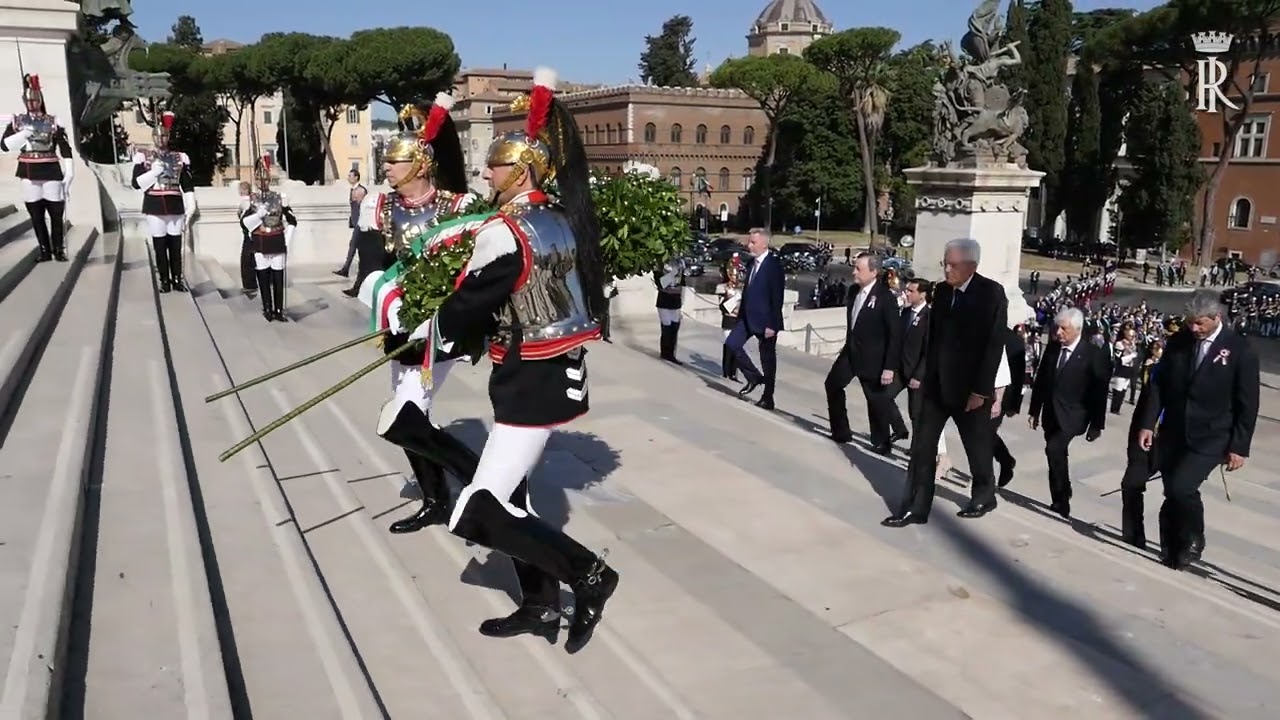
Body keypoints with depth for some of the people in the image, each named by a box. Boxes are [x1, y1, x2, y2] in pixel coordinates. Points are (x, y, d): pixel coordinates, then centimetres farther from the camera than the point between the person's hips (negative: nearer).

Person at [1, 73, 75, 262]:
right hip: (29, 174, 3)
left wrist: (69, 174, -13)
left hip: (51, 172, -3)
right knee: (36, 216, 6)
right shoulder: (17, 122, 7)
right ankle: (45, 251, 14)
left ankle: (59, 250, 10)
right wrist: (23, 134, -15)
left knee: (56, 214, 1)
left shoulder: (53, 122, 0)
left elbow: (66, 149, -5)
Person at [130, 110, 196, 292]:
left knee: (176, 245, 5)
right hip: (155, 207, -1)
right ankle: (164, 281, 10)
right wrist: (155, 171, -15)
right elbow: (137, 183, -4)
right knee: (160, 246, 3)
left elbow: (188, 186, 6)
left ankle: (177, 280, 14)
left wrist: (190, 209, 0)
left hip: (175, 207, 1)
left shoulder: (180, 158, 6)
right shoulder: (143, 158, 2)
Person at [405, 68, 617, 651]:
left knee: (483, 512, -4)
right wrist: (475, 330, 13)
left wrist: (425, 333, 9)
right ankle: (540, 605, 28)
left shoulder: (505, 232, -18)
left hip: (532, 383, -9)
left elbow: (467, 308, -11)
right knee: (507, 489, 19)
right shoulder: (564, 221, 7)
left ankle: (588, 573, 3)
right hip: (558, 373, 9)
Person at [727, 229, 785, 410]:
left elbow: (777, 298, -17)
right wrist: (741, 313, 14)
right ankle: (753, 377, 13)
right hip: (748, 317, 7)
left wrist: (771, 324, -20)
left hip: (765, 320, -7)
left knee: (767, 358, 3)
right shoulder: (752, 263, 9)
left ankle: (767, 398, 13)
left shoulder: (774, 266, -15)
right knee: (732, 344, -3)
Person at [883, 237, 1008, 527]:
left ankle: (984, 496, 36)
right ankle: (915, 507, 9)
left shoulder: (991, 293, -12)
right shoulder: (941, 291, 4)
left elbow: (995, 344, -15)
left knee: (977, 447, 13)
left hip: (971, 387, -5)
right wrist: (927, 374, 7)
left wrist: (981, 390, -17)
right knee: (922, 447, 3)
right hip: (936, 384, 5)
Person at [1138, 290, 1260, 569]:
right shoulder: (1177, 342, 1)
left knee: (1181, 487, -19)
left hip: (1211, 438, -4)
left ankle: (1193, 541, 9)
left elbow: (1248, 404, -6)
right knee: (1172, 496, 8)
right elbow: (1159, 385, 6)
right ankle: (1170, 555, 24)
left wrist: (1239, 446, -8)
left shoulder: (1240, 351, -9)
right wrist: (1148, 423, 0)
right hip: (1173, 434, 4)